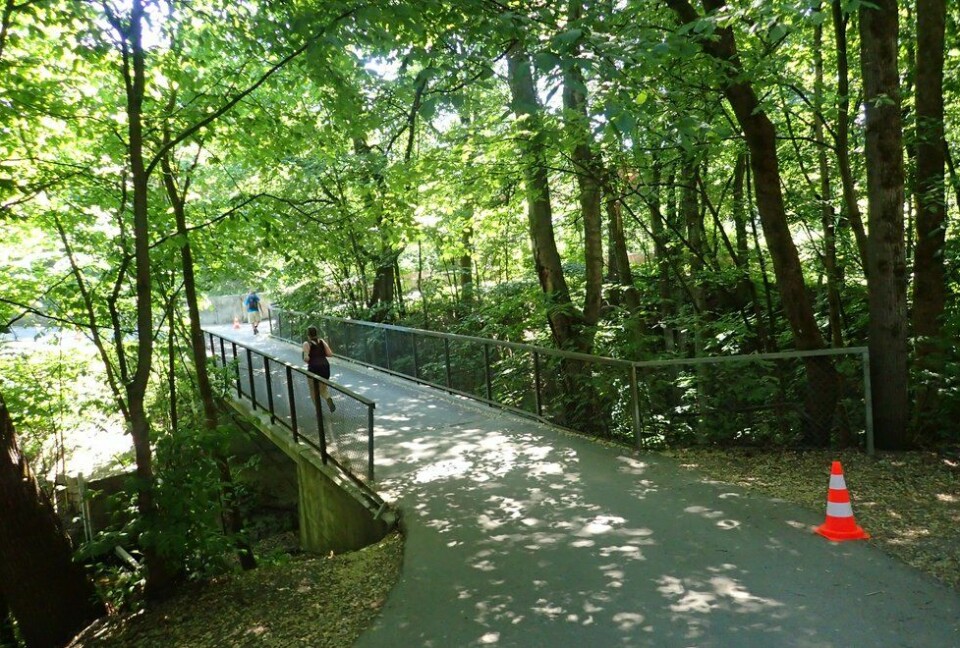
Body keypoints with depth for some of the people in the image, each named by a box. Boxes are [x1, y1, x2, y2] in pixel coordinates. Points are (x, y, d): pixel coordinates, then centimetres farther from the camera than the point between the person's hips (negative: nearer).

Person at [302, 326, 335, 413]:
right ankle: (329, 400, -12)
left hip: (314, 367, -4)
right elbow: (330, 354, 2)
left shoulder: (307, 344, -5)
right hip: (325, 366, 4)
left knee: (314, 391, 13)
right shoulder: (322, 342, 7)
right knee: (323, 388, 18)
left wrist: (305, 360, 7)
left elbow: (306, 358, -14)